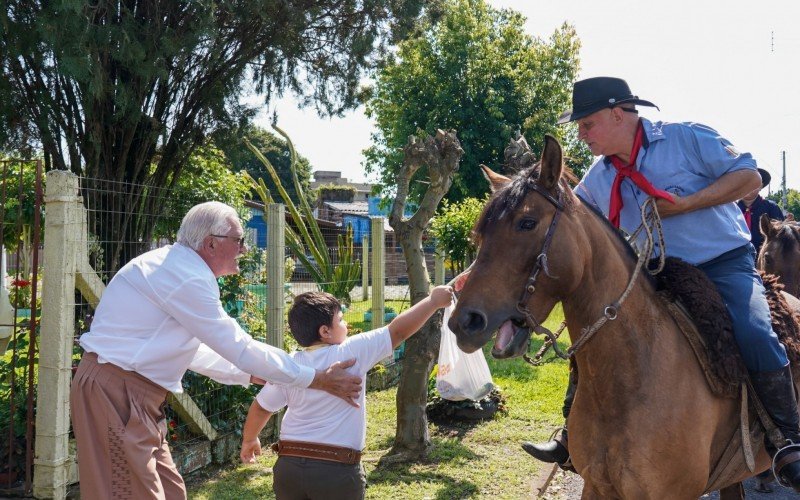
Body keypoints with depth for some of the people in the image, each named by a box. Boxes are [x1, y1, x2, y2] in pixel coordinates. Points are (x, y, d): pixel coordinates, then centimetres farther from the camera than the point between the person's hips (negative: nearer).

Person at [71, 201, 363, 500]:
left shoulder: (178, 269, 14)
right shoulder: (187, 278, -19)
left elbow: (196, 350, 23)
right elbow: (239, 348, -17)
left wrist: (256, 375, 18)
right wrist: (318, 380, -9)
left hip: (131, 392, 10)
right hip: (115, 393, -10)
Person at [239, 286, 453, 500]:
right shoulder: (350, 354, -10)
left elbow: (261, 408, 13)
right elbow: (398, 331, -7)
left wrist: (249, 440, 32)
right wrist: (433, 301, 4)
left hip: (289, 468, 4)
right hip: (337, 471, -4)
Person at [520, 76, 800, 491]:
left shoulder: (687, 138, -9)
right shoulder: (597, 178, 5)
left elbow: (749, 177, -12)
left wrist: (684, 204, -21)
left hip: (723, 263, -5)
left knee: (755, 335, -31)